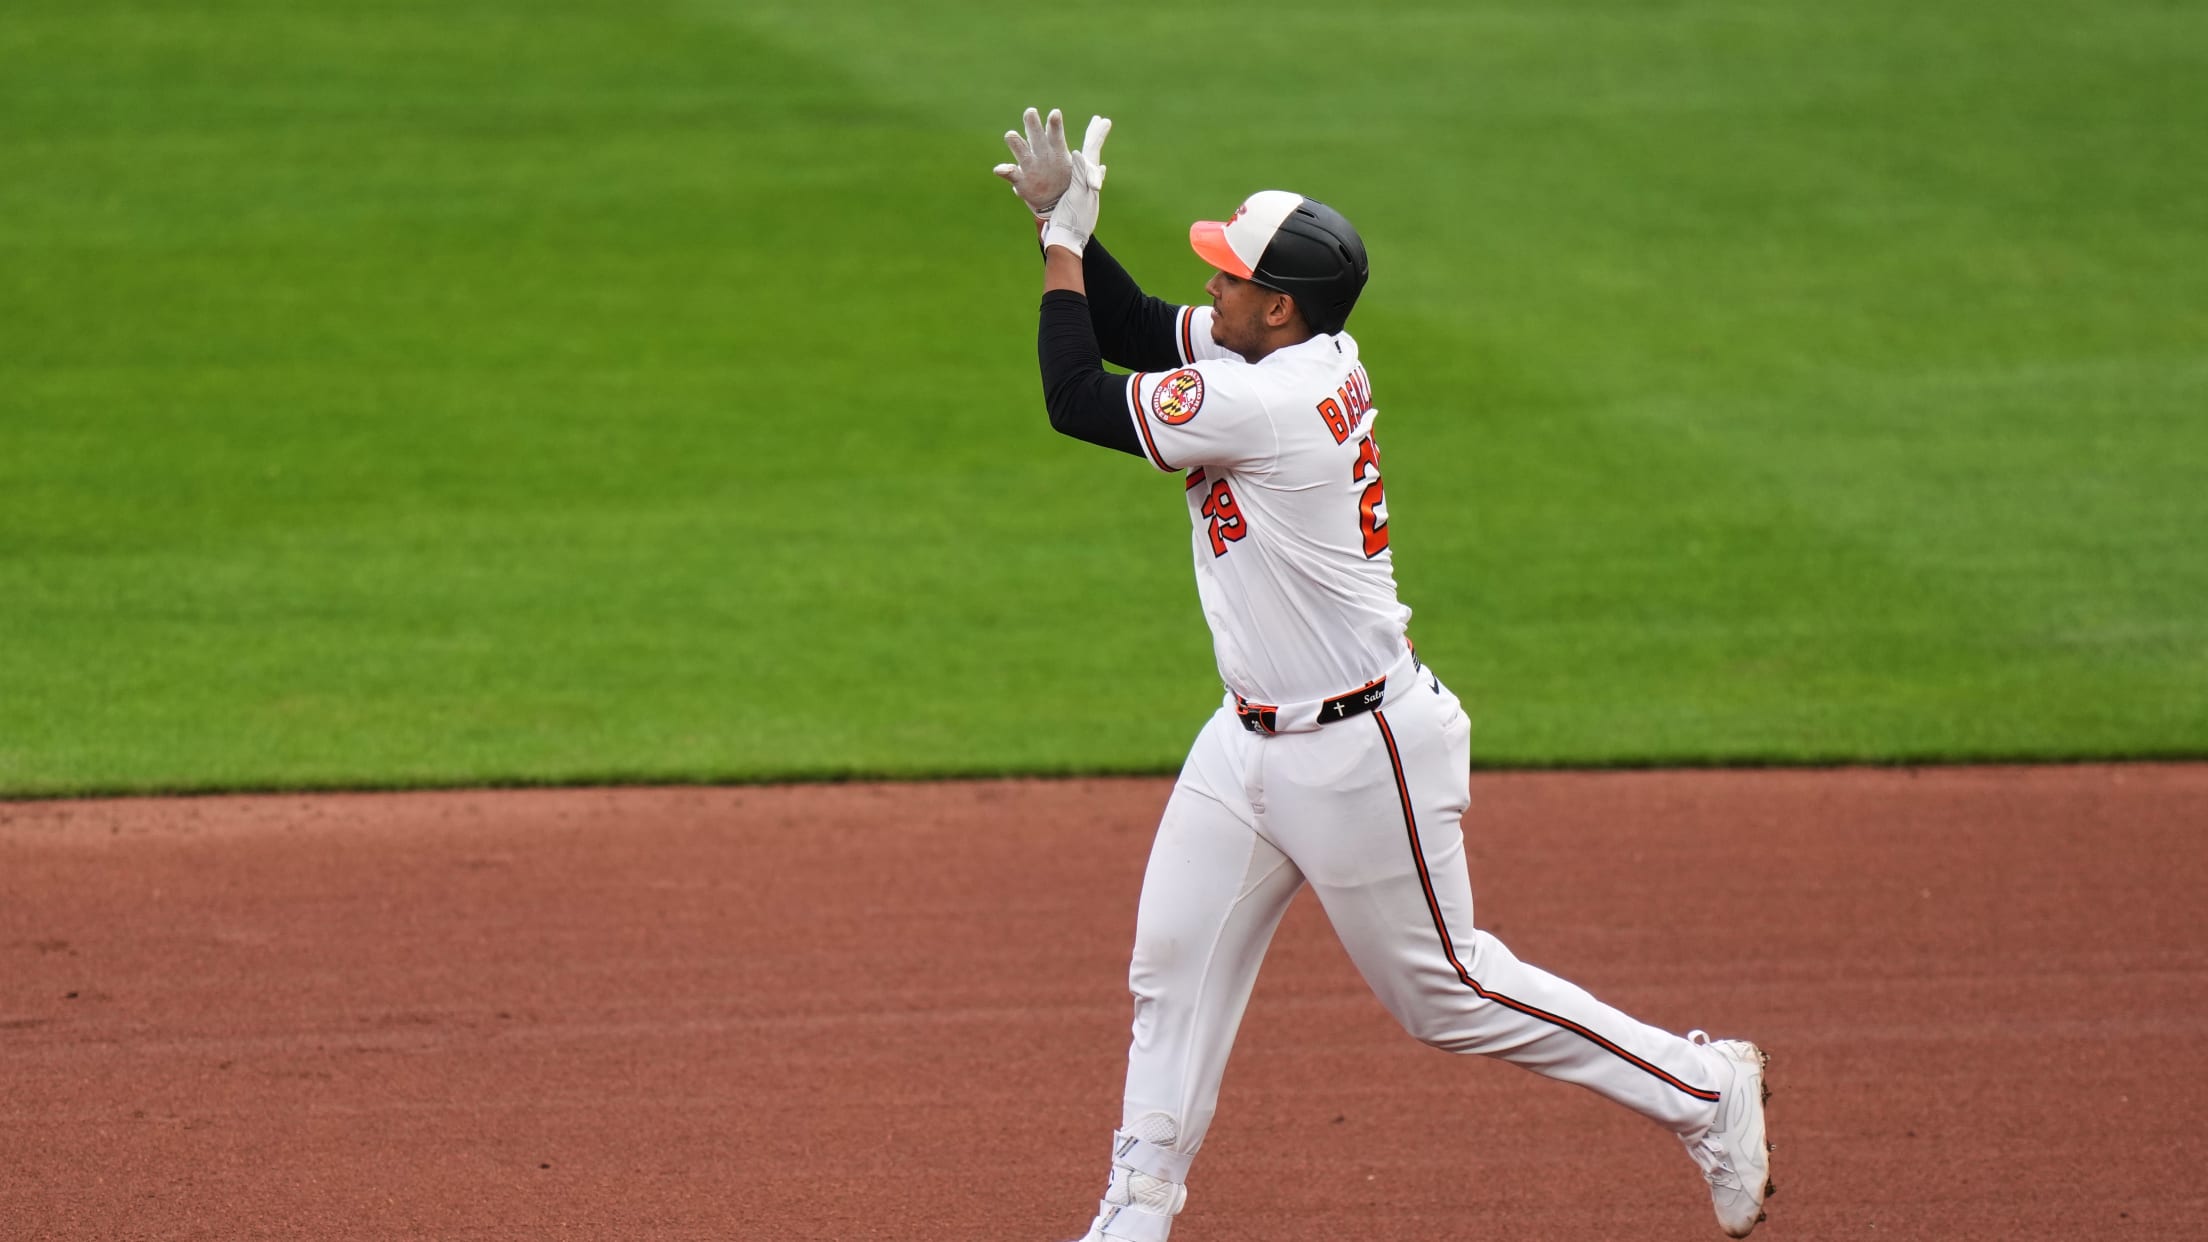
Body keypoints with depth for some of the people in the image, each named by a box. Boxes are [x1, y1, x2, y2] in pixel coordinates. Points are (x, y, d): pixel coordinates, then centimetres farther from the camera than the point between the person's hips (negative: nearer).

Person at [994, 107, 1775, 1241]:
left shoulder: (1267, 403, -27)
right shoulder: (1307, 360, 1)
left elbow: (1076, 401, -21)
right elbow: (1132, 331, 13)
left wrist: (1065, 239, -13)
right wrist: (1061, 220, -1)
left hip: (1358, 754, -9)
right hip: (1251, 743, 9)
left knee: (1444, 992, 4)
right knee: (1174, 966, 7)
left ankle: (1704, 1091, 16)